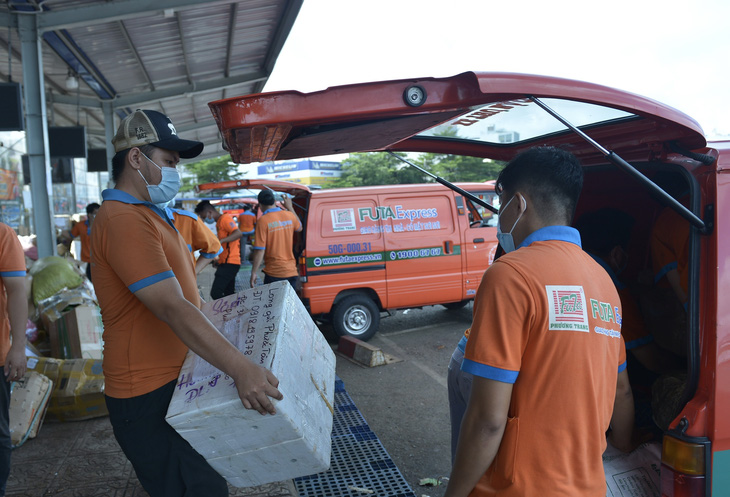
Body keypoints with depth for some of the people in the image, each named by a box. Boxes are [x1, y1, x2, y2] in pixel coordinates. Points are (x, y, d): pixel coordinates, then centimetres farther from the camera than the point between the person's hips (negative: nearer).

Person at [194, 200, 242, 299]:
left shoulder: (225, 219, -10)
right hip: (226, 263, 11)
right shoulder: (219, 222, 21)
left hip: (229, 263, -11)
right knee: (228, 294, 10)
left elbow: (238, 233, -25)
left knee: (215, 293, -16)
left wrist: (220, 241, -34)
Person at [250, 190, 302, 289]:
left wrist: (253, 273, -7)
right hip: (292, 272, 5)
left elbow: (260, 250, -15)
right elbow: (299, 227, 28)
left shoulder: (263, 221, -12)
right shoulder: (289, 215, 4)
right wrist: (290, 207, 32)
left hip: (274, 274, -5)